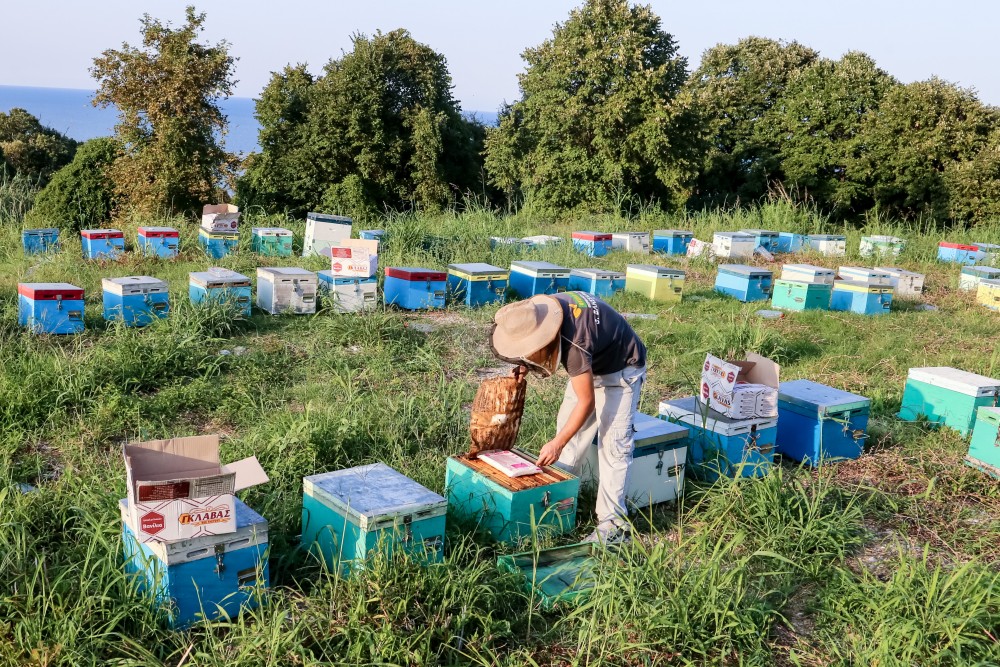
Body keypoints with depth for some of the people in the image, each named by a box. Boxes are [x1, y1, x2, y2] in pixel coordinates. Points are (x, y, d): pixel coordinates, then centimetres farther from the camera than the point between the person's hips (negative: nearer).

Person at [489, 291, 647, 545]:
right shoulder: (543, 307, -19)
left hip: (620, 370, -9)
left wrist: (557, 444, -22)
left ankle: (614, 523, -8)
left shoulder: (574, 343, -40)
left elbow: (586, 402, -30)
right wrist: (529, 364, -10)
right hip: (591, 364, 9)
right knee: (567, 426, 8)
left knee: (613, 443, -12)